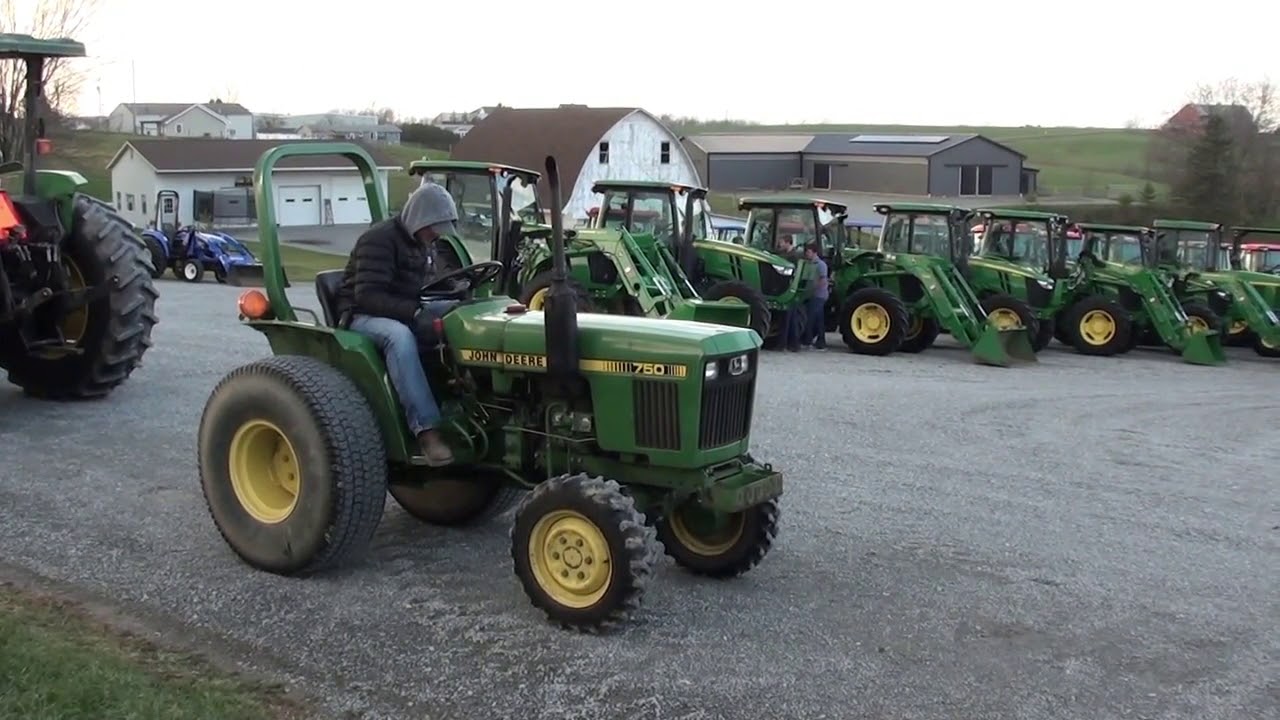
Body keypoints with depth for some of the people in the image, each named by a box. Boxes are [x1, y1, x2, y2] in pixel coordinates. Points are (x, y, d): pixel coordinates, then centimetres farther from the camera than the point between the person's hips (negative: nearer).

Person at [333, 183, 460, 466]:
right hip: (365, 316, -8)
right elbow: (367, 296, -26)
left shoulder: (424, 245, 12)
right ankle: (426, 429, -48)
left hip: (406, 314, 8)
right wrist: (415, 313, -36)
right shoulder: (379, 240, -17)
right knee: (400, 335, -42)